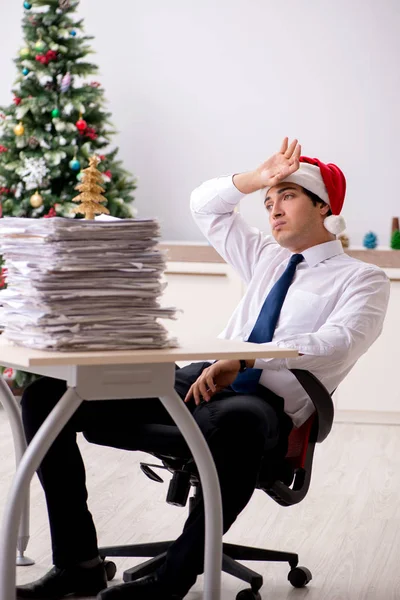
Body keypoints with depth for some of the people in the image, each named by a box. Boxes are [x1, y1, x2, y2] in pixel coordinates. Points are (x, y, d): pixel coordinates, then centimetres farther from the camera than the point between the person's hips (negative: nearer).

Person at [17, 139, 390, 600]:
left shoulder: (363, 280, 7)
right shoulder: (267, 258, 28)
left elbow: (337, 342, -12)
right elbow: (205, 206, 37)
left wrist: (243, 361, -22)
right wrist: (256, 179, 18)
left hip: (264, 403, -7)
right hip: (199, 383, 7)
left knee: (237, 422, -47)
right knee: (46, 394, -10)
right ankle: (79, 563, -12)